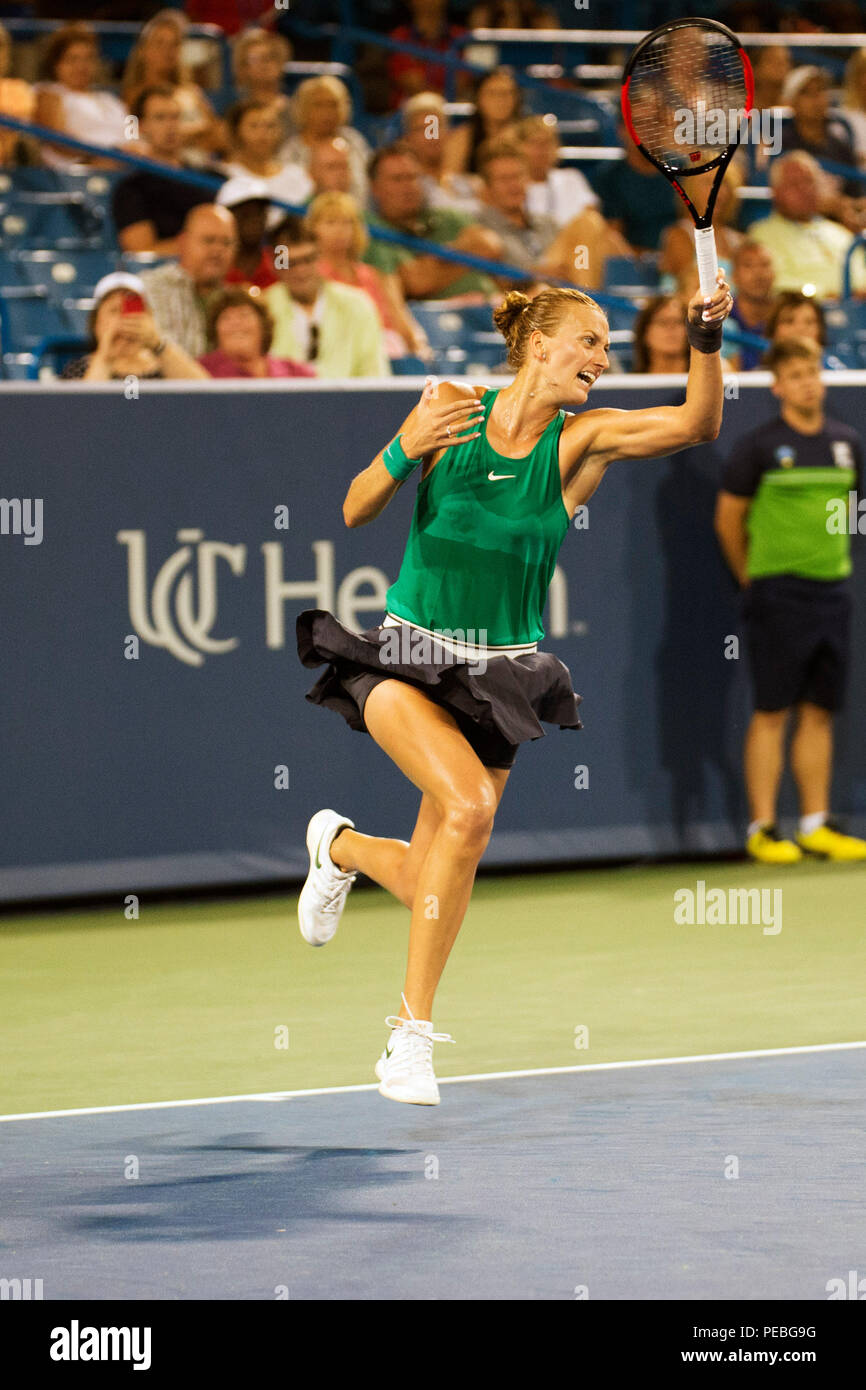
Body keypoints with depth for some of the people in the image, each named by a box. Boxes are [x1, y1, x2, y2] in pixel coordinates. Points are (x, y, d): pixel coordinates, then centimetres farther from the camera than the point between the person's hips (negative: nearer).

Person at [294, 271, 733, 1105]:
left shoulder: (581, 439, -4)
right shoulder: (452, 409, -5)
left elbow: (696, 423, -19)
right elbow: (354, 513, 0)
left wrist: (706, 339, -36)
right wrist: (406, 451, -19)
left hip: (502, 676, 3)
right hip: (408, 658, -3)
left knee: (428, 889, 4)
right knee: (470, 806, -29)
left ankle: (342, 847, 41)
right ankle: (413, 1031, -18)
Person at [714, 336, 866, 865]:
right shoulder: (760, 446, -6)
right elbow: (729, 517, 1)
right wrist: (752, 577, 5)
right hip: (778, 593, -5)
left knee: (819, 712, 8)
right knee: (773, 712, -4)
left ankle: (817, 825, 13)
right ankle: (763, 829, -1)